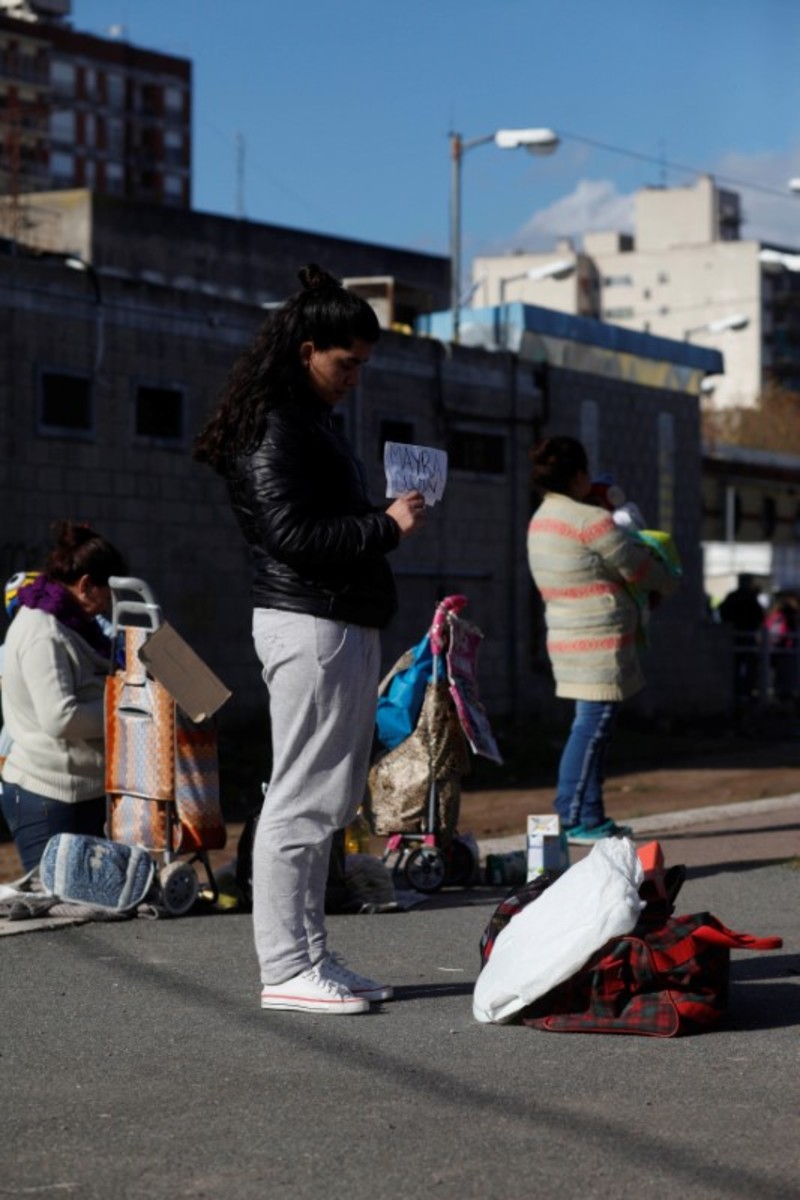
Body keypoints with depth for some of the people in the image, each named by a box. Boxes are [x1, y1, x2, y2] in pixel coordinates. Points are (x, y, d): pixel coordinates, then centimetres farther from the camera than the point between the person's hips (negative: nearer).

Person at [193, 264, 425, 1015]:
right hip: (309, 624, -11)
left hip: (345, 626, 11)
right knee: (303, 801, -8)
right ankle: (286, 970, -4)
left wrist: (387, 519, 7)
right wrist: (387, 527, -14)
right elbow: (292, 535, -19)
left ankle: (310, 956, 17)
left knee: (328, 801, 12)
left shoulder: (311, 422, 20)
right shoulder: (273, 429, -11)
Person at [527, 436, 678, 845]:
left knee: (591, 727, 12)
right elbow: (636, 567, -5)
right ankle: (573, 819, -10)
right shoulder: (590, 521, -13)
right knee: (592, 726, -9)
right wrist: (666, 583, 15)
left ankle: (589, 817, 14)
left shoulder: (540, 521, 15)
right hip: (599, 641, -10)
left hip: (569, 637, 10)